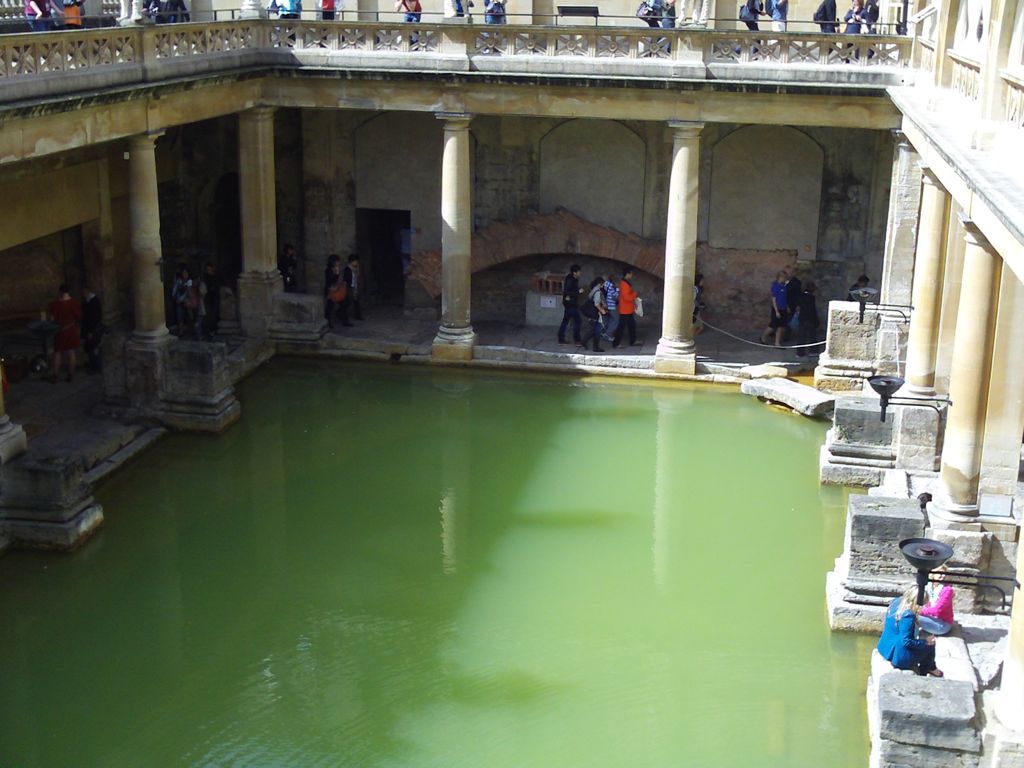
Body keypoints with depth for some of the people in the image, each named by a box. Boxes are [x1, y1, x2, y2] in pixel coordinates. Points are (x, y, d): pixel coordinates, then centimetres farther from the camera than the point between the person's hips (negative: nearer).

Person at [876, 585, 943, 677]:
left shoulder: (895, 602, -3)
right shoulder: (908, 615, -28)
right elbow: (906, 641, -25)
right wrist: (925, 642, -11)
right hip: (897, 656, -9)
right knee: (930, 646, 8)